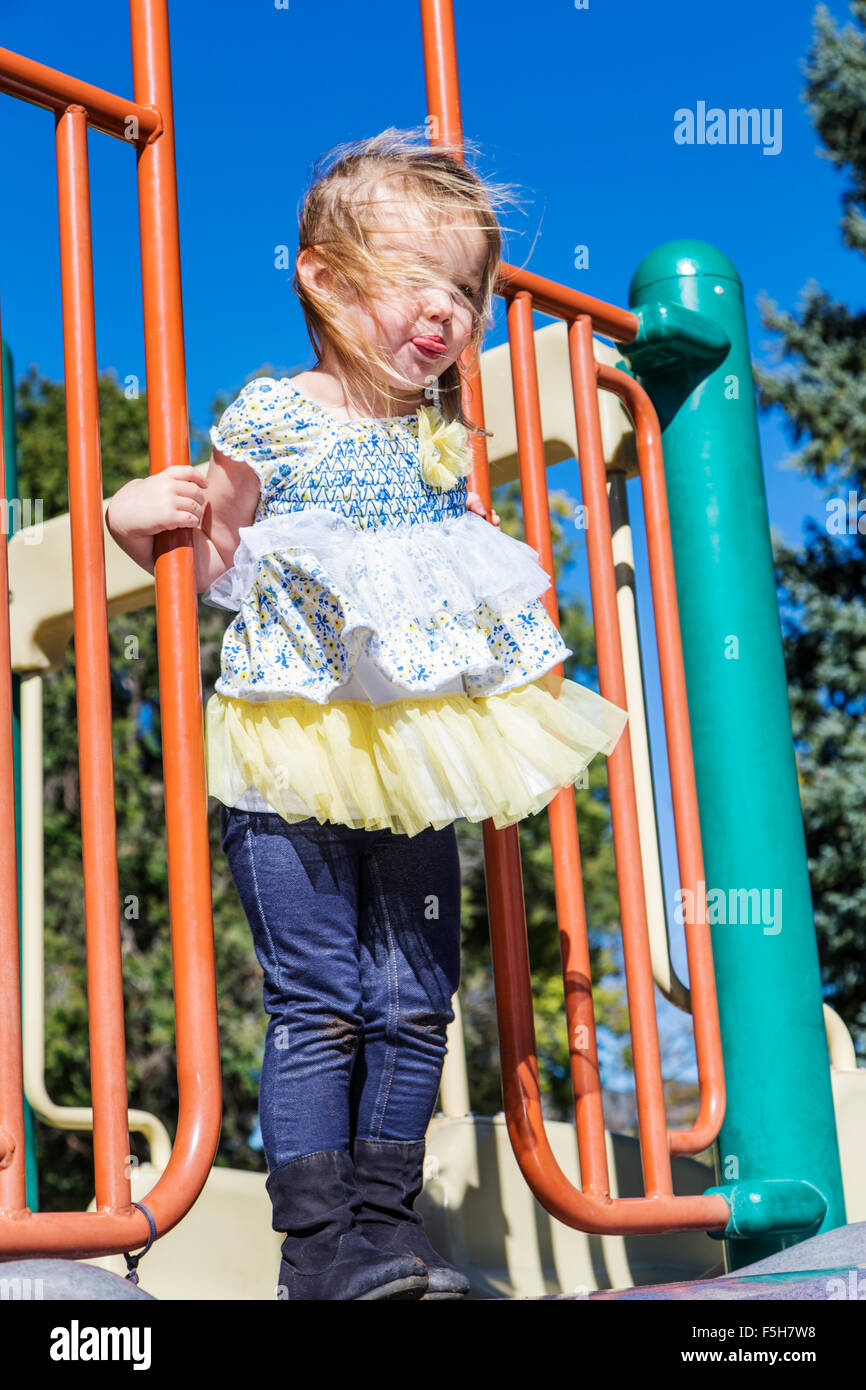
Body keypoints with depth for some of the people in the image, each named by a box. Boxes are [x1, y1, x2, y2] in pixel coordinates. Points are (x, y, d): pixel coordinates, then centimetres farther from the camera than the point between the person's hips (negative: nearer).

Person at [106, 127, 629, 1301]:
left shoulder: (440, 430, 12)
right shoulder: (269, 418, -3)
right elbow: (214, 564, 0)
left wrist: (505, 567, 13)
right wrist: (137, 521, -16)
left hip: (416, 764, 5)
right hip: (290, 764, -5)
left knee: (415, 1001, 7)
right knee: (318, 1002, -4)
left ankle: (386, 1215, 20)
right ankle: (316, 1241, 7)